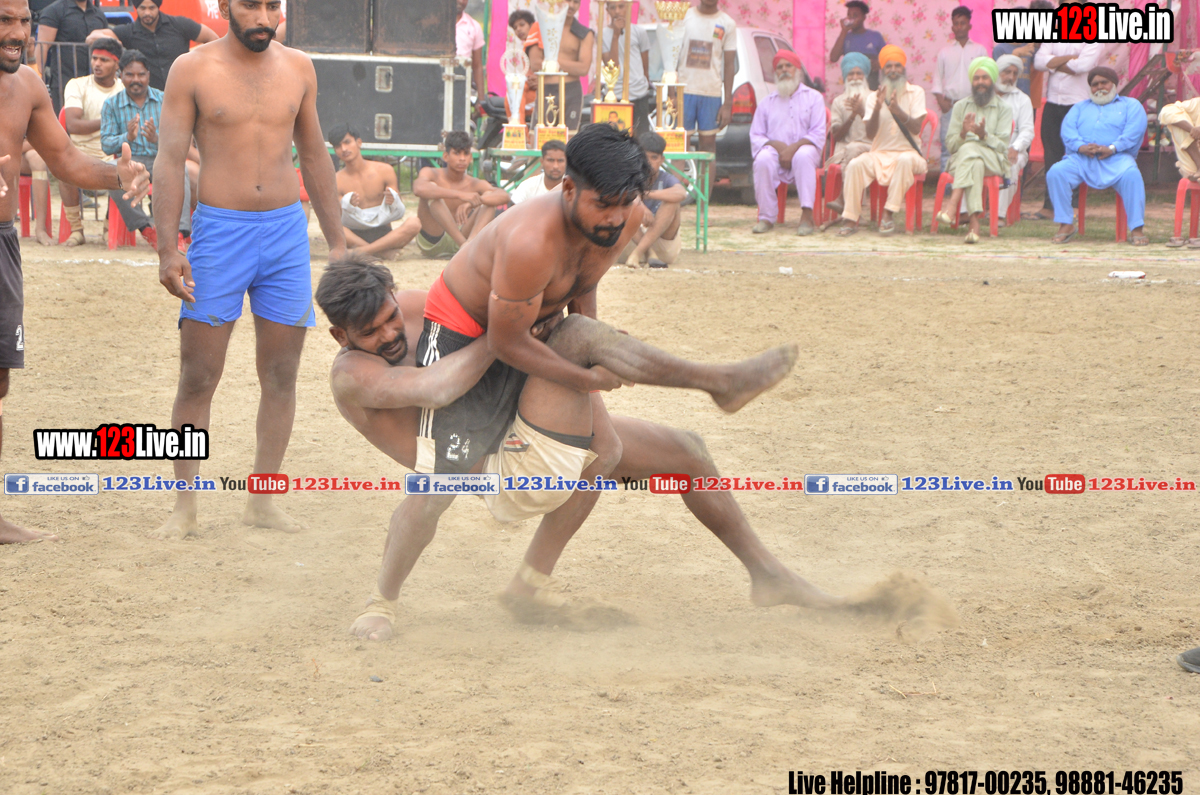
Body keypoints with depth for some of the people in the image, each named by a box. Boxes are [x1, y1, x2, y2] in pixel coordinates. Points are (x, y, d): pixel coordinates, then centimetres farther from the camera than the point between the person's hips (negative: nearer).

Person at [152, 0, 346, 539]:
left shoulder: (298, 68, 8)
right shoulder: (192, 70, -2)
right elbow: (170, 161, -4)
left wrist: (336, 242, 15)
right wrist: (167, 250, -11)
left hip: (287, 232, 3)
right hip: (219, 231, -3)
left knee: (281, 375, 4)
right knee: (198, 377, -3)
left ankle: (261, 501, 12)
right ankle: (185, 506, 5)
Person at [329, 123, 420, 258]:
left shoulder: (385, 171, 3)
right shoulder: (337, 181, 0)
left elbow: (398, 214, 4)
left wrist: (393, 202, -19)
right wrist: (347, 205, -25)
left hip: (384, 235, 1)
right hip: (355, 238, -1)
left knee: (413, 222, -28)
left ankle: (361, 251, -34)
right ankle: (383, 251, -31)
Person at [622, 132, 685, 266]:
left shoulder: (666, 179, -4)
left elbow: (681, 193, -29)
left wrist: (646, 194, -35)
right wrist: (641, 207, -40)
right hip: (632, 242, 1)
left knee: (672, 201, -22)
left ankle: (638, 252, -31)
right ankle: (649, 253, -29)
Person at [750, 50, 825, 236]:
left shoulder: (813, 98, 13)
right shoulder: (767, 102, 19)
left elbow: (818, 135, 0)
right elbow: (756, 136, 11)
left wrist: (794, 147, -17)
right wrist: (776, 144, -11)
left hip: (803, 150, -2)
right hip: (776, 150, 2)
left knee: (803, 155, -38)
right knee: (763, 159, -34)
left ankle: (807, 216, -41)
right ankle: (766, 217, -28)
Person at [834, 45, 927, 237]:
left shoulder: (916, 92, 4)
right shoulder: (873, 97, 9)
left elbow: (916, 128, -9)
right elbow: (870, 133, -4)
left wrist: (898, 111, -27)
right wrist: (877, 108, -20)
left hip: (908, 152, -2)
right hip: (880, 154, 2)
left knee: (905, 161, -38)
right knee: (856, 165, -28)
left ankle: (888, 214, -33)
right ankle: (851, 219, -26)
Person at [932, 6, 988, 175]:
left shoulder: (979, 50, 10)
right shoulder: (944, 52, 12)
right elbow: (937, 78, 11)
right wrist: (941, 101, -2)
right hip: (950, 105, 1)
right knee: (948, 145, -4)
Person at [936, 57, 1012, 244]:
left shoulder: (1003, 109, 10)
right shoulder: (961, 106, 18)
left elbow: (1002, 146, -2)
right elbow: (950, 145, 9)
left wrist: (984, 135, -21)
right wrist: (963, 134, -13)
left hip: (993, 160, -2)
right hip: (960, 159, 2)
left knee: (969, 149, -36)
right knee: (975, 165, -37)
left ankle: (952, 206, -50)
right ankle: (974, 221, -53)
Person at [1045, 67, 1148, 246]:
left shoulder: (1131, 105, 20)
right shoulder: (1080, 107, 30)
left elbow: (1134, 131, 0)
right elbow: (1067, 130, 11)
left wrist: (1112, 148, -17)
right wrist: (1080, 146, -12)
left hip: (1116, 158, -3)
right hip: (1081, 158, 3)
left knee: (1131, 174, -35)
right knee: (1056, 172, -26)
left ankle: (1136, 229, -31)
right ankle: (1066, 225, -18)